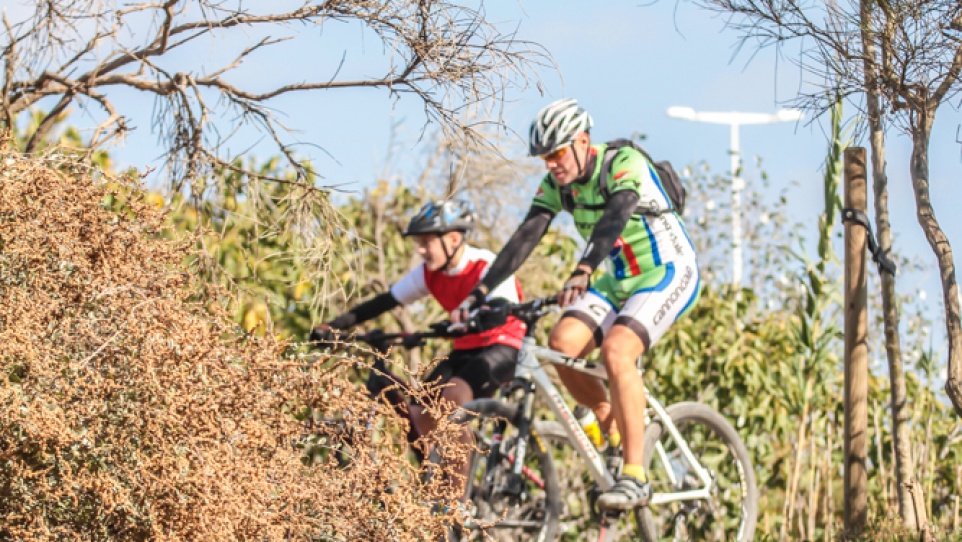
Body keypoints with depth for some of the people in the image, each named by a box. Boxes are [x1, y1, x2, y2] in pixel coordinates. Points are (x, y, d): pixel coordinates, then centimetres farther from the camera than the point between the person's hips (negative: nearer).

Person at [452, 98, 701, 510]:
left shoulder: (625, 165, -23)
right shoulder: (558, 184, -3)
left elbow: (613, 219, -40)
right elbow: (526, 236, -9)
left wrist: (582, 273, -56)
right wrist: (480, 293, -20)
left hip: (668, 274, -7)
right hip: (620, 279, 7)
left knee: (616, 351, -30)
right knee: (563, 343, -18)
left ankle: (635, 476, -25)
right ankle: (613, 426, 6)